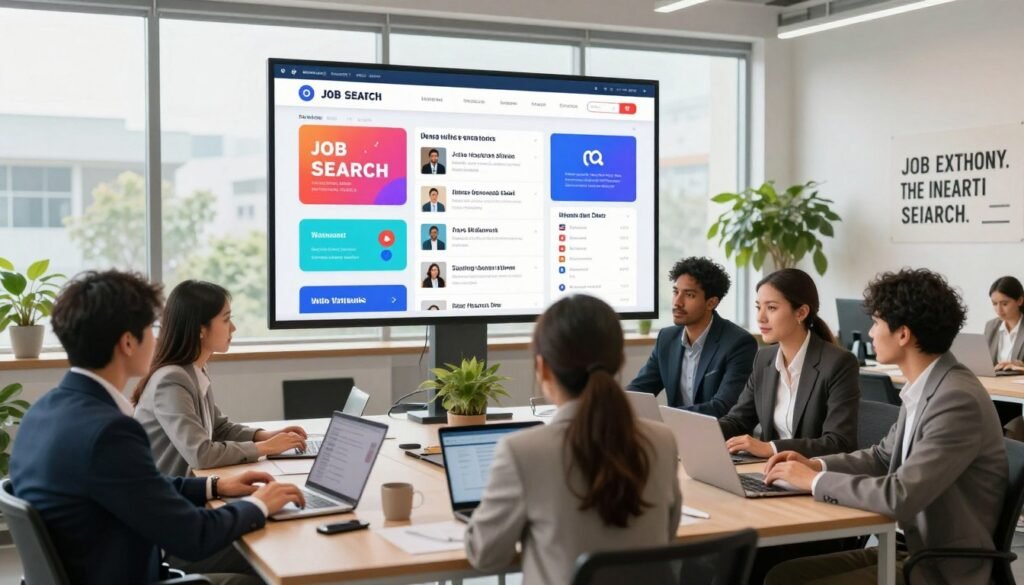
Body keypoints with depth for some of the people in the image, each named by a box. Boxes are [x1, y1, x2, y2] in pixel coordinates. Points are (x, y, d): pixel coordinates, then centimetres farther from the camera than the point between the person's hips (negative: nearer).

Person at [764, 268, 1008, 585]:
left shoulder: (958, 401, -24)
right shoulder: (925, 388, 5)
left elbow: (900, 497, -29)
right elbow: (884, 456, 19)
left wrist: (815, 480, -16)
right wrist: (816, 465, 3)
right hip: (912, 548, 8)